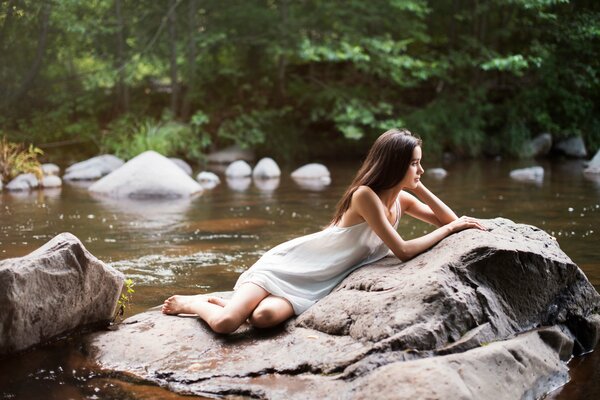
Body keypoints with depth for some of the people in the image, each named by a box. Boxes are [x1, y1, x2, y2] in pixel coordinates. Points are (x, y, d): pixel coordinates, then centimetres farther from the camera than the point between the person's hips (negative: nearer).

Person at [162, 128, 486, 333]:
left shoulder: (403, 199, 4)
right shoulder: (366, 195, -20)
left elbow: (447, 220, 8)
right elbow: (403, 251, -22)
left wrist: (420, 188, -5)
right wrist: (452, 227, -14)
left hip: (318, 283, 6)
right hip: (291, 264, -6)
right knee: (225, 323, -23)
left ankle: (220, 302, 6)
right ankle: (191, 302, 13)